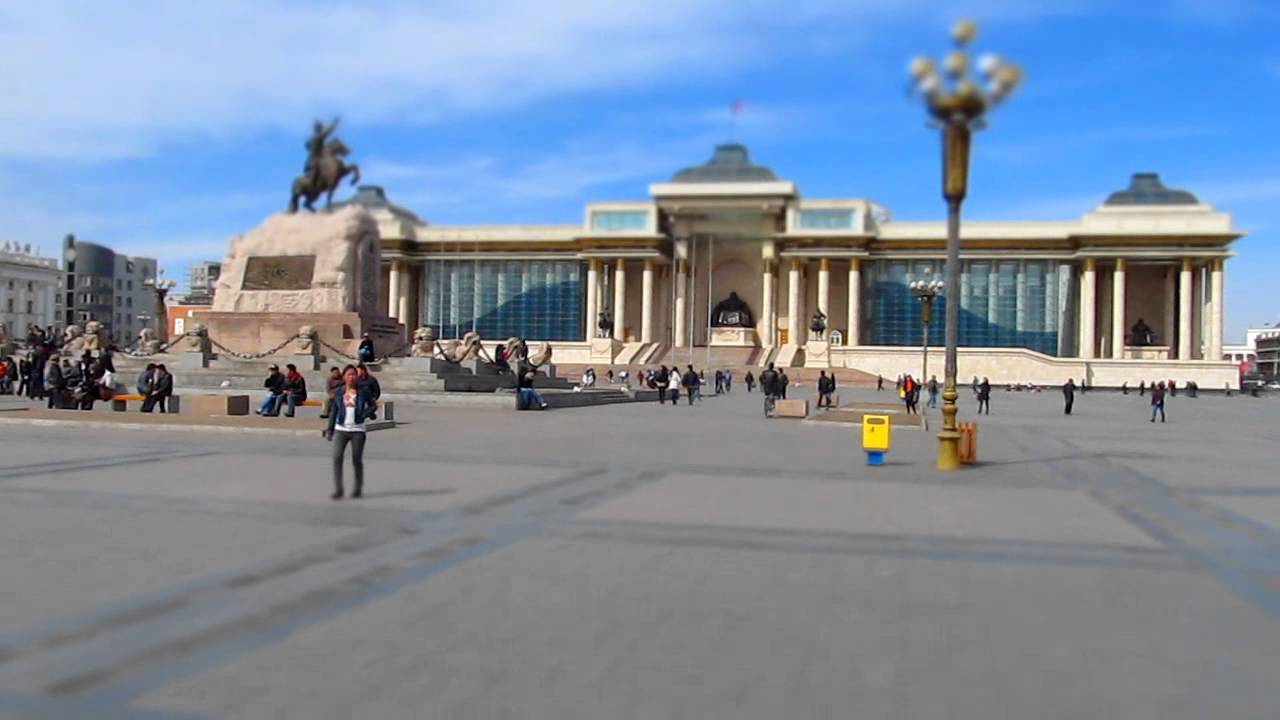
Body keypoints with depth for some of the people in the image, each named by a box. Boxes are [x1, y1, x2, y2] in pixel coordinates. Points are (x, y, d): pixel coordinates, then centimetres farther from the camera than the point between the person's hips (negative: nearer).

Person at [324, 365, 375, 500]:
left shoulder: (362, 392, 0)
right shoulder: (338, 393, 5)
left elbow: (372, 406, 10)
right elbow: (333, 411, 10)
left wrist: (363, 415, -8)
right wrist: (329, 430, 8)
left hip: (357, 430, -1)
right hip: (341, 429, 2)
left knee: (357, 460, 5)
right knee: (337, 458, -10)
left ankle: (358, 489, 23)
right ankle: (337, 490, -5)